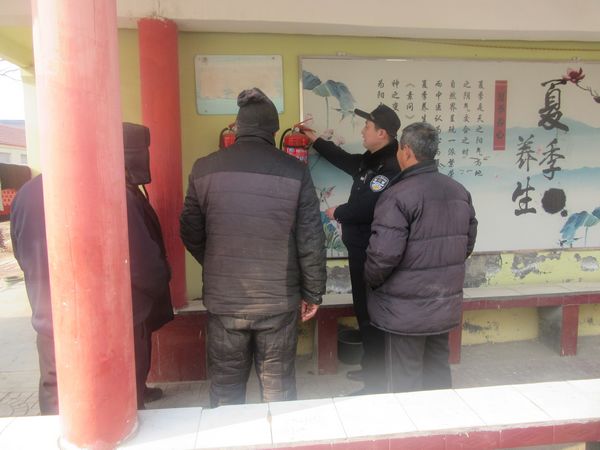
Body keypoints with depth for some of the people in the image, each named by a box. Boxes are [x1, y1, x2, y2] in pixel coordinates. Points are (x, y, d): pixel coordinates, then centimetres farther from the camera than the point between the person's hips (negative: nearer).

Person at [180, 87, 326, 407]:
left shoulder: (204, 169, -3)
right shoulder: (294, 171, -7)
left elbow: (191, 235, 3)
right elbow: (311, 240, -6)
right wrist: (313, 293, 6)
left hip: (223, 300, 1)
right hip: (279, 300, -1)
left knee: (225, 389, 17)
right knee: (279, 390, 15)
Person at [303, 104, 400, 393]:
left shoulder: (391, 167, -21)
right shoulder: (372, 160, 12)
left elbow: (367, 207, -29)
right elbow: (347, 161, 31)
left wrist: (338, 213, -9)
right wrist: (316, 141, 34)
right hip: (362, 250, 10)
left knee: (371, 315, -2)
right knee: (364, 311, 19)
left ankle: (377, 381, 12)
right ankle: (371, 368, 35)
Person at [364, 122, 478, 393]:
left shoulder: (399, 195, -20)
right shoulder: (459, 192, 5)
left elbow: (384, 253, -24)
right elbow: (468, 241, 14)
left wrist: (371, 280, -5)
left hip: (406, 311, -7)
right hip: (445, 306, 7)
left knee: (405, 383, 8)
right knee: (438, 370, 23)